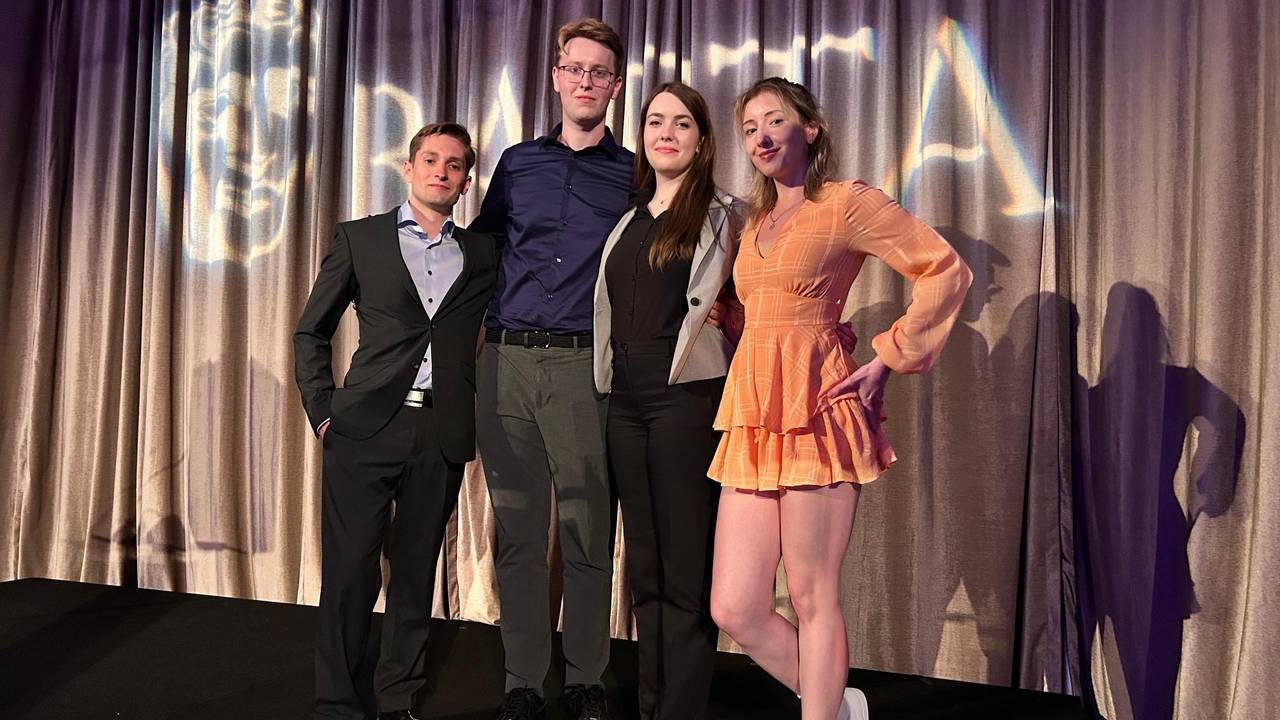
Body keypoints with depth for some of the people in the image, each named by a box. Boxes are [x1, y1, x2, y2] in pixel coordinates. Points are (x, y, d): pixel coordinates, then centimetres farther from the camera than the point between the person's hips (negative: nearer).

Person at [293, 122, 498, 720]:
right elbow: (311, 333, 10)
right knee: (349, 571, -2)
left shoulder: (481, 253, 13)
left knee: (416, 572, 8)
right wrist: (323, 412, 2)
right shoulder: (359, 239, 9)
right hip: (366, 427, -1)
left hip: (443, 435, 2)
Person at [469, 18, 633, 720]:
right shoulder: (516, 163, 15)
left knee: (588, 533, 2)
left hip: (584, 366, -2)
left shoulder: (632, 175, 9)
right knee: (516, 530, 6)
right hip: (506, 363, 2)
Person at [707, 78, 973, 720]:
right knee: (733, 609, 4)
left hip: (816, 414, -6)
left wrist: (886, 360, -8)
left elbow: (947, 271, -6)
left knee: (811, 597, 0)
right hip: (752, 419, 7)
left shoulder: (847, 203, 0)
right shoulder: (755, 221, 20)